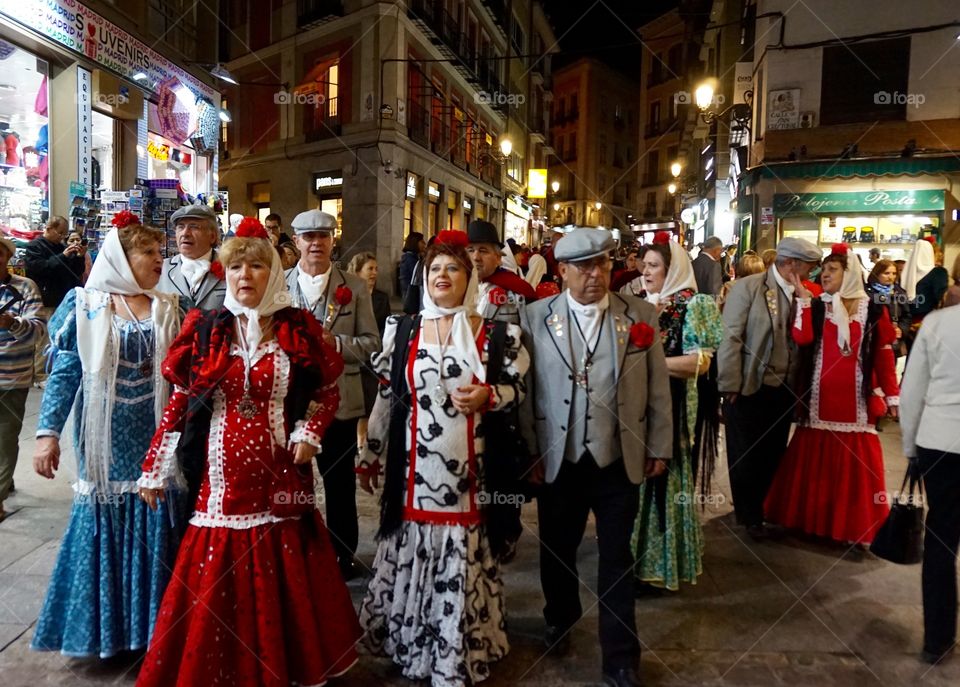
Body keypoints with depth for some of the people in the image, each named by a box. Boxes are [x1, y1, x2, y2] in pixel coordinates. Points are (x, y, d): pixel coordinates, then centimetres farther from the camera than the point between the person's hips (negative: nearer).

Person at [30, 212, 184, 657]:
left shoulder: (166, 308, 6)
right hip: (108, 437, -1)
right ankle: (104, 624, 26)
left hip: (155, 435, 2)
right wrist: (48, 432, -9)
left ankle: (151, 619, 22)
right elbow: (64, 373, -2)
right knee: (104, 521, 7)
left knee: (154, 523, 6)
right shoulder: (85, 306, 0)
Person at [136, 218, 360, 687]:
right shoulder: (205, 330, 2)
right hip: (221, 480, 0)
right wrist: (154, 469, 5)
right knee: (214, 589, 6)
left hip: (280, 479, 0)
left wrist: (309, 432, -6)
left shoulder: (299, 330, 1)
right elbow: (179, 403, 4)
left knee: (283, 583, 11)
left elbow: (327, 391, 10)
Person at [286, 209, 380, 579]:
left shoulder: (355, 287, 2)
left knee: (339, 483, 12)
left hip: (338, 400, 0)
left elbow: (371, 342, -1)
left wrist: (336, 343, -16)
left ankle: (343, 555, 28)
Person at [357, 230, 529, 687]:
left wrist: (487, 395, -16)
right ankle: (412, 644, 33)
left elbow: (520, 388, 5)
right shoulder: (402, 331, 5)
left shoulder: (497, 334, 0)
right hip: (415, 470, 2)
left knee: (464, 560, 7)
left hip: (469, 473, -1)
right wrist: (370, 457, 10)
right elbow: (386, 397, 8)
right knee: (412, 555, 11)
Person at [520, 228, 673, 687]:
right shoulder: (535, 317, -5)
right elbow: (525, 390, -3)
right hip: (558, 461, 0)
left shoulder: (642, 315, -2)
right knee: (557, 551, 19)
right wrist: (530, 451, -4)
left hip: (621, 461, 0)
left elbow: (658, 388, 3)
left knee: (617, 560, 12)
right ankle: (560, 619, 48)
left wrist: (659, 448, 4)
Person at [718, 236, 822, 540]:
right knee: (746, 457, 9)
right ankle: (749, 516, 28)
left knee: (773, 455, 16)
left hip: (784, 389, 5)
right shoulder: (748, 287, -11)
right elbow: (731, 337, -13)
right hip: (749, 388, -5)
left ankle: (761, 510, 35)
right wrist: (730, 385, -14)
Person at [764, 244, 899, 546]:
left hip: (856, 398, -1)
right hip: (820, 397, 1)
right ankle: (813, 517, 21)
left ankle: (854, 524, 14)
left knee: (855, 464, 1)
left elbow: (884, 355, 3)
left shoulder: (873, 310, 3)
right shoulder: (816, 306, 6)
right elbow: (802, 338, -12)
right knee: (814, 461, 7)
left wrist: (892, 395, 1)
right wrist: (803, 299, -13)